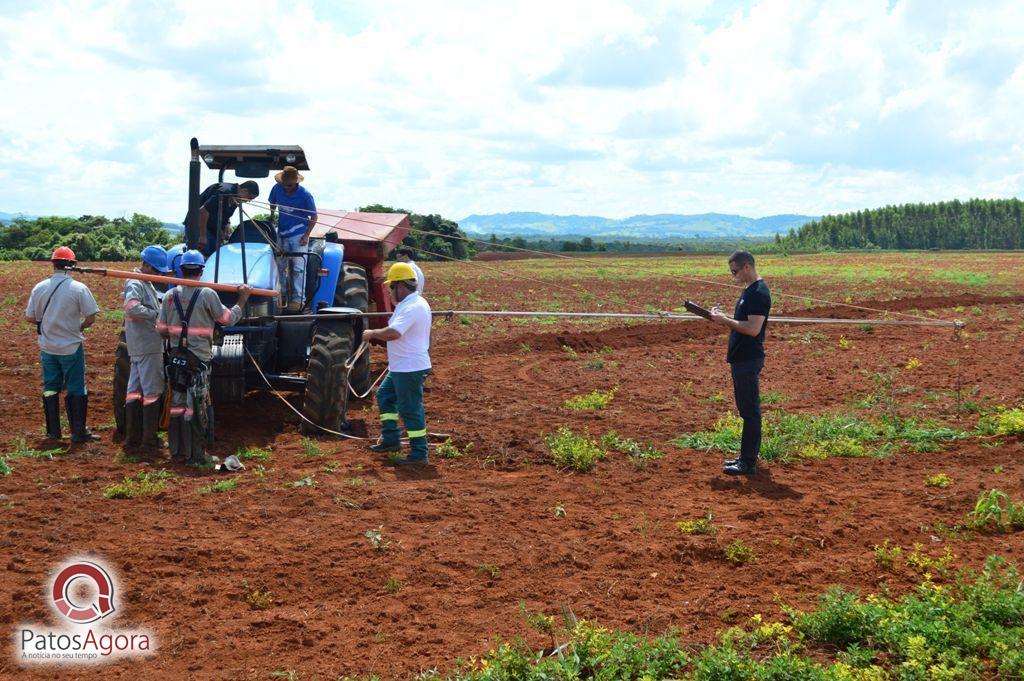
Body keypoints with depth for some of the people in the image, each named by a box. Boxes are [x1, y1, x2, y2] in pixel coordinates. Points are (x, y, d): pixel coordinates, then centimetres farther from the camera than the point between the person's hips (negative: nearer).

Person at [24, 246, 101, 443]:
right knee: (76, 389, 5)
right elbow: (91, 317, -13)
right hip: (72, 347, -3)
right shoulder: (79, 288, -13)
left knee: (50, 388, 14)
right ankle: (78, 432, 7)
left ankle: (53, 431, 20)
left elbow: (30, 317, 2)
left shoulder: (39, 288, -3)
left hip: (47, 347, 3)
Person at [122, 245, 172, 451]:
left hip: (139, 347, 10)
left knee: (135, 390, 12)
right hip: (148, 347, -10)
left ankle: (132, 438, 18)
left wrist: (161, 307, 2)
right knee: (153, 391, -3)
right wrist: (156, 314, -22)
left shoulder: (146, 283, 19)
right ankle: (150, 439, 2)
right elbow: (131, 307, -29)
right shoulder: (136, 284, -13)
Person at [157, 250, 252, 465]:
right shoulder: (207, 295, -10)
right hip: (199, 359, -4)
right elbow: (229, 319, 0)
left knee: (177, 404, 11)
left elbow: (162, 330, 5)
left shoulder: (170, 296, 3)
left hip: (176, 359, 4)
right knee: (197, 407, 1)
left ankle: (178, 453, 16)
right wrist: (242, 300, 12)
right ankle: (196, 455, 3)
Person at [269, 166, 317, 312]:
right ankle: (281, 294, 23)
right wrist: (271, 216, 11)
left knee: (298, 267, -8)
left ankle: (297, 299, -6)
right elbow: (273, 203, 19)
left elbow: (313, 217, -8)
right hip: (282, 233, 5)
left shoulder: (305, 195, -16)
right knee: (279, 265, 10)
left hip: (299, 236, -5)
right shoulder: (277, 189, -5)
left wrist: (306, 235, -13)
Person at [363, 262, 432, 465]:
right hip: (400, 367, 11)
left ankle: (419, 453, 4)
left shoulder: (412, 307, -23)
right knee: (384, 395, 22)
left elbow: (393, 333, -32)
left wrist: (372, 333, -16)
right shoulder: (413, 303, 12)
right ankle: (391, 440, 29)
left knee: (410, 410, -4)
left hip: (411, 368, -11)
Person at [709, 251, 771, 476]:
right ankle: (747, 456, 24)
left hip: (749, 360, -10)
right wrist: (723, 318, 7)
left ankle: (749, 462, 0)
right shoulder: (749, 290, 15)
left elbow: (753, 329, -25)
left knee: (750, 411, -5)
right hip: (740, 358, 10)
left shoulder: (759, 293, -17)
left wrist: (725, 320, -17)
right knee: (746, 409, 16)